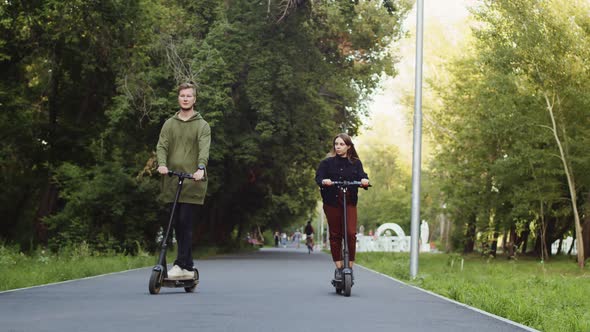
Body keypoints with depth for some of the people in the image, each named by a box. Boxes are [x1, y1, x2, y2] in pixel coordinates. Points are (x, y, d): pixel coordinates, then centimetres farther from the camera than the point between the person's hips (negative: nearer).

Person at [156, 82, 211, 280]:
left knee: (185, 224, -12)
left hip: (192, 182, -4)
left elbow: (204, 148, -9)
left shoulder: (202, 125, 5)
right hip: (172, 182, 4)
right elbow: (162, 146, 5)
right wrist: (162, 164, -16)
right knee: (177, 225, 5)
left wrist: (201, 168, -28)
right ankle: (188, 267, 14)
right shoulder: (169, 124, 16)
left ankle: (180, 265, -11)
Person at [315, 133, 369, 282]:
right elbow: (318, 177, -6)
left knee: (350, 233, -12)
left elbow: (361, 176, -4)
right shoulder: (327, 162, 3)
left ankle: (350, 266, -1)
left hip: (350, 202, 0)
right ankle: (339, 267, 13)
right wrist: (323, 181, -29)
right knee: (335, 235, 4)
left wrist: (364, 180, -28)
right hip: (331, 203, 0)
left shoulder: (355, 163, 7)